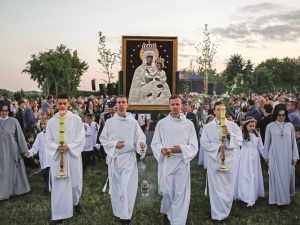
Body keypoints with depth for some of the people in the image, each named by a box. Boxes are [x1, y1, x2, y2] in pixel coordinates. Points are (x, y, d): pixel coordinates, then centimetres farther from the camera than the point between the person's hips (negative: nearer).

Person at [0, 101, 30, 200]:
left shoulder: (14, 121, -6)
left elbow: (20, 136, -3)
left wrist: (24, 150, -3)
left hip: (12, 150, -1)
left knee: (14, 169, 11)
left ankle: (16, 189, 27)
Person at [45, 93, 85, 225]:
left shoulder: (76, 119, -3)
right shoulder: (51, 122, 2)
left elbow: (81, 138, -5)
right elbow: (48, 141, 3)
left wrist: (69, 147, -18)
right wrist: (57, 147, -17)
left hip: (73, 155, 0)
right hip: (57, 157, 1)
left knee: (75, 182, 11)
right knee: (58, 185, 2)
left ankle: (76, 202, 40)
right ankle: (58, 214, 12)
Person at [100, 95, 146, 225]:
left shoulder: (133, 122, -1)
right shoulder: (109, 122, 1)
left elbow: (140, 138, -5)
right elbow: (103, 139, 4)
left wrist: (141, 144, -27)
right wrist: (114, 144, -11)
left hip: (128, 157, -2)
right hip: (114, 157, 2)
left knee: (127, 187, -5)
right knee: (116, 185, 11)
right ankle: (118, 211, 27)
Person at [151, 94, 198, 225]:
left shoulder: (189, 124, 2)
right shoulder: (161, 123, 2)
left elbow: (194, 146, 0)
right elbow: (154, 143, 3)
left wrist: (182, 149, -18)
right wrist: (162, 149, -17)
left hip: (182, 161, 0)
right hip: (166, 162, 0)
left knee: (181, 193, 0)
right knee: (167, 191, 9)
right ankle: (166, 210, 41)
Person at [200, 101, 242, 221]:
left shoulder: (233, 125, 2)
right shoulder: (207, 127, 0)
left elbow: (239, 141, -3)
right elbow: (204, 143, -5)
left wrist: (230, 134, -19)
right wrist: (217, 147, -17)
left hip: (230, 160, 1)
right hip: (214, 160, -1)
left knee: (228, 188, 11)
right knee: (216, 188, 4)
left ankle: (225, 212, 29)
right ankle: (217, 214, 18)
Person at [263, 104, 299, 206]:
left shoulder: (290, 126, 0)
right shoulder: (270, 126, -3)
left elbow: (293, 142, 5)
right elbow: (267, 142, 4)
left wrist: (295, 156, 3)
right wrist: (266, 156, 7)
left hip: (287, 156, 1)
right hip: (275, 156, -1)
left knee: (287, 176, 11)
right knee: (277, 177, 3)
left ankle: (287, 196, 29)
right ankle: (279, 198, 12)